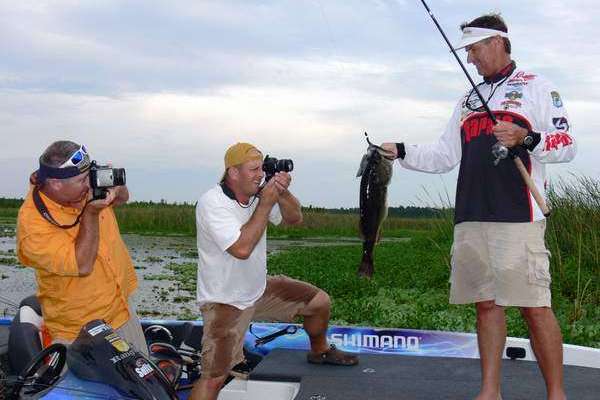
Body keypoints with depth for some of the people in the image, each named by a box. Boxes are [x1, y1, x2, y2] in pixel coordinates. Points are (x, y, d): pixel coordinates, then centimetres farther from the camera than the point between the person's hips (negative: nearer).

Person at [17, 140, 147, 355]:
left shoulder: (84, 185, -9)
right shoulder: (32, 223, -27)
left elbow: (123, 197, 11)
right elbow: (82, 266, -27)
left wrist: (115, 189, -13)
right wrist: (92, 213, -29)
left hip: (123, 308, 6)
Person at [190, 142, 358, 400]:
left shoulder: (257, 193, -5)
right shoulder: (211, 203, -25)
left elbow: (294, 218, 5)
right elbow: (242, 248, -34)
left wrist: (283, 193, -16)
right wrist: (266, 203, -28)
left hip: (260, 289, 7)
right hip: (225, 303, -7)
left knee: (320, 301, 11)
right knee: (214, 378, -14)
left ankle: (319, 351, 39)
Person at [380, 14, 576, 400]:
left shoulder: (537, 88, 7)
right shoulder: (468, 100, 23)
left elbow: (566, 145, -1)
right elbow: (446, 155, 22)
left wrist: (524, 138, -18)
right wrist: (401, 151, 10)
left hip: (518, 217, -6)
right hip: (471, 218, 6)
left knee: (534, 306, -8)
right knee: (486, 303, 8)